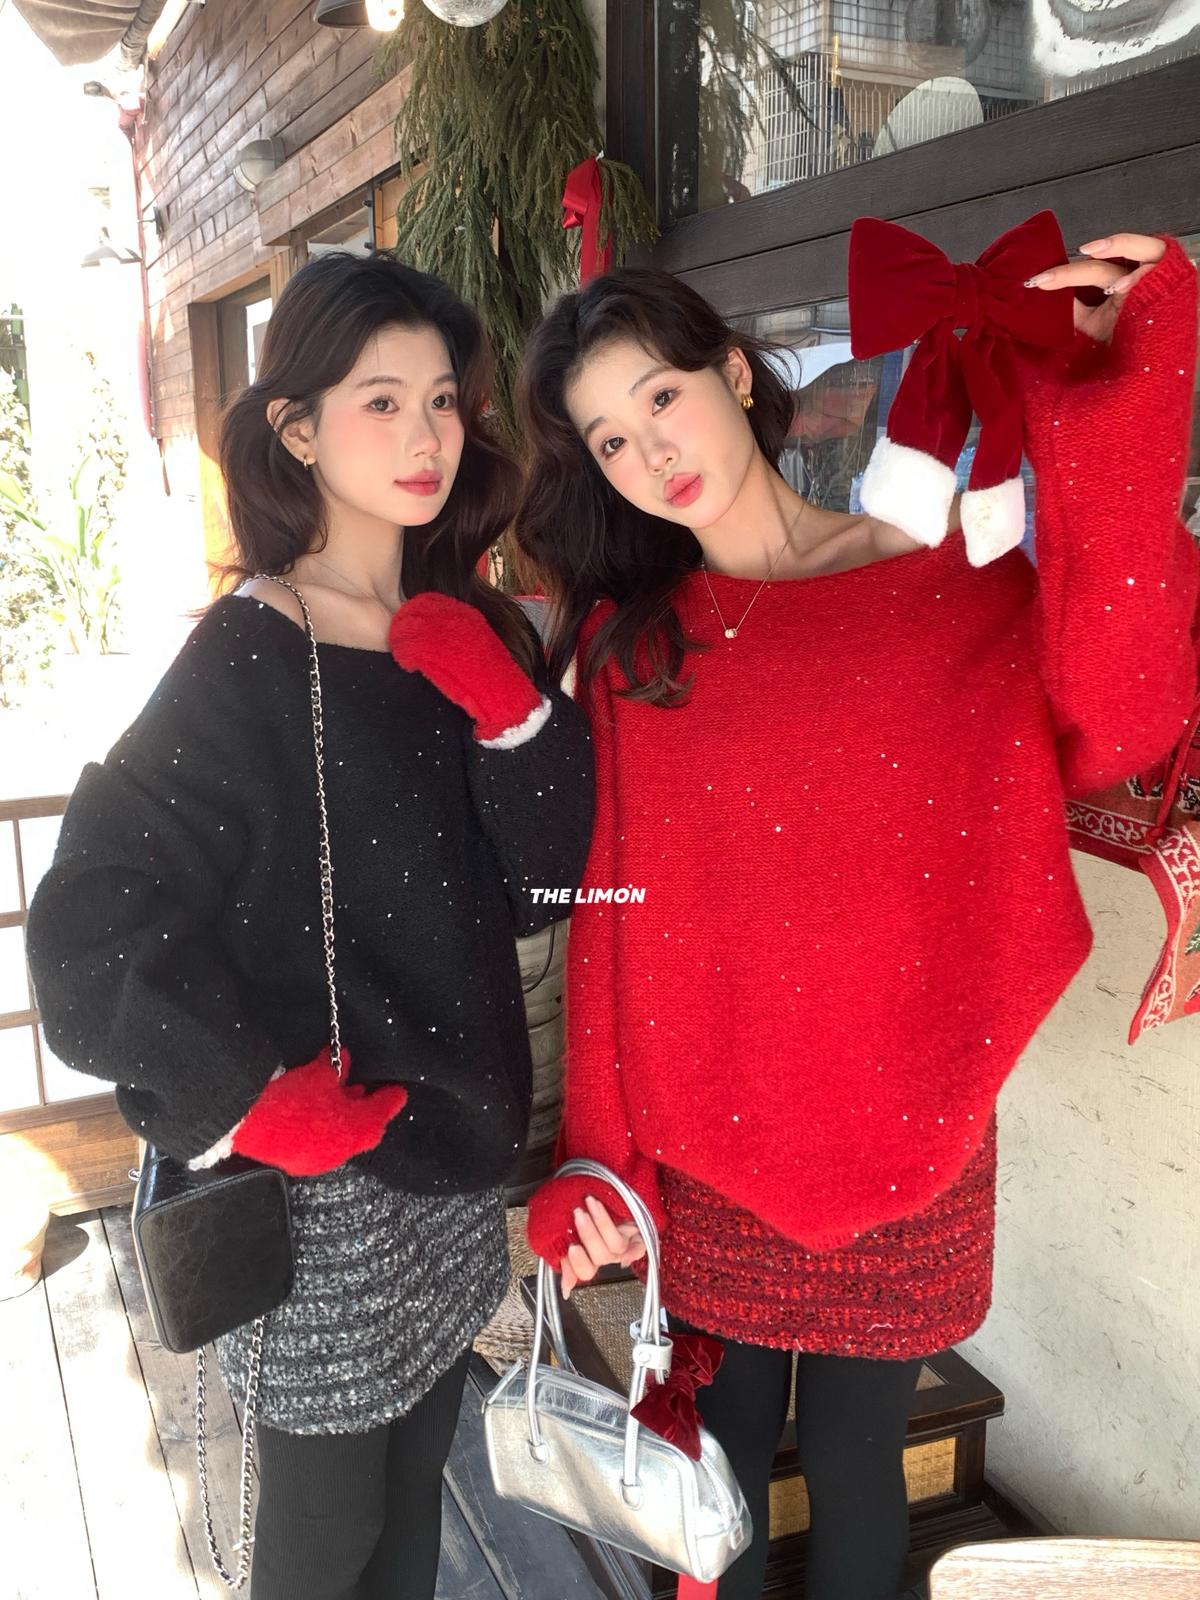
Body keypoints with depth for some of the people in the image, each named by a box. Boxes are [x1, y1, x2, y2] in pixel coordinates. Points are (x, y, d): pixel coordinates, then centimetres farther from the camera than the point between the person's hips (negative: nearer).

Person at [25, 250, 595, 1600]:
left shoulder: (473, 629, 3)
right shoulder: (246, 666, -16)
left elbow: (543, 879, 0)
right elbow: (89, 928, -16)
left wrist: (508, 707, -14)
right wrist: (241, 1106, -16)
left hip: (455, 1142, 5)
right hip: (317, 1181, -5)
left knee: (414, 1485, 22)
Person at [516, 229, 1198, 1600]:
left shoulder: (958, 588, -4)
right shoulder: (622, 638, 1)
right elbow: (607, 913, -1)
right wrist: (596, 1160, -2)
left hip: (906, 1137, -1)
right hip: (703, 1143, 2)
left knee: (853, 1462, 14)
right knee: (720, 1448, 17)